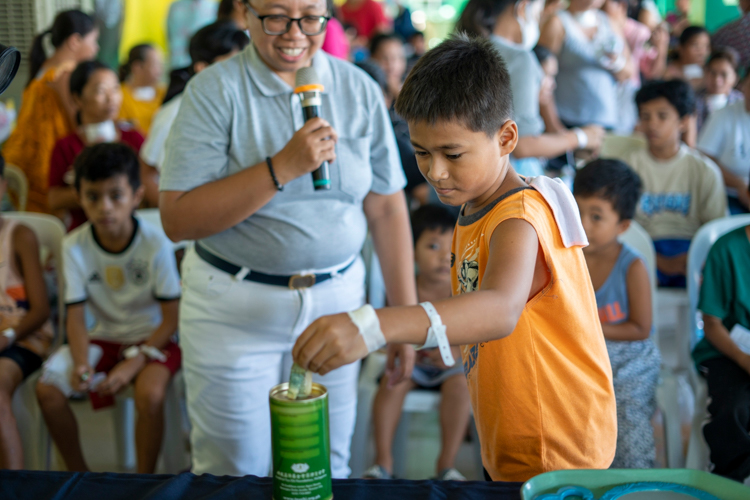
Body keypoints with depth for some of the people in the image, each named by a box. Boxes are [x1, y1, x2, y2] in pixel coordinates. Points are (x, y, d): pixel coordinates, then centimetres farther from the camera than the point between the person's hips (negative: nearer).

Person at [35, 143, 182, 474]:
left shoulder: (156, 244, -17)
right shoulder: (75, 247, -7)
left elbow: (171, 318, -12)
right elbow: (76, 316, -6)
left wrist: (134, 363, -23)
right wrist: (81, 362, -25)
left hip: (151, 338, -4)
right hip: (104, 336, 4)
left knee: (150, 394, -32)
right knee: (47, 389, -17)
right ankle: (78, 473, 5)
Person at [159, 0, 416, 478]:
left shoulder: (360, 91, 1)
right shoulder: (215, 90, -9)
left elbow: (387, 208, 5)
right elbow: (177, 219, -17)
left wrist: (406, 315, 3)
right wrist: (282, 167, -25)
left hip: (336, 299, 3)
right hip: (233, 306, -2)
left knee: (326, 468, 12)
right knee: (235, 469, 10)